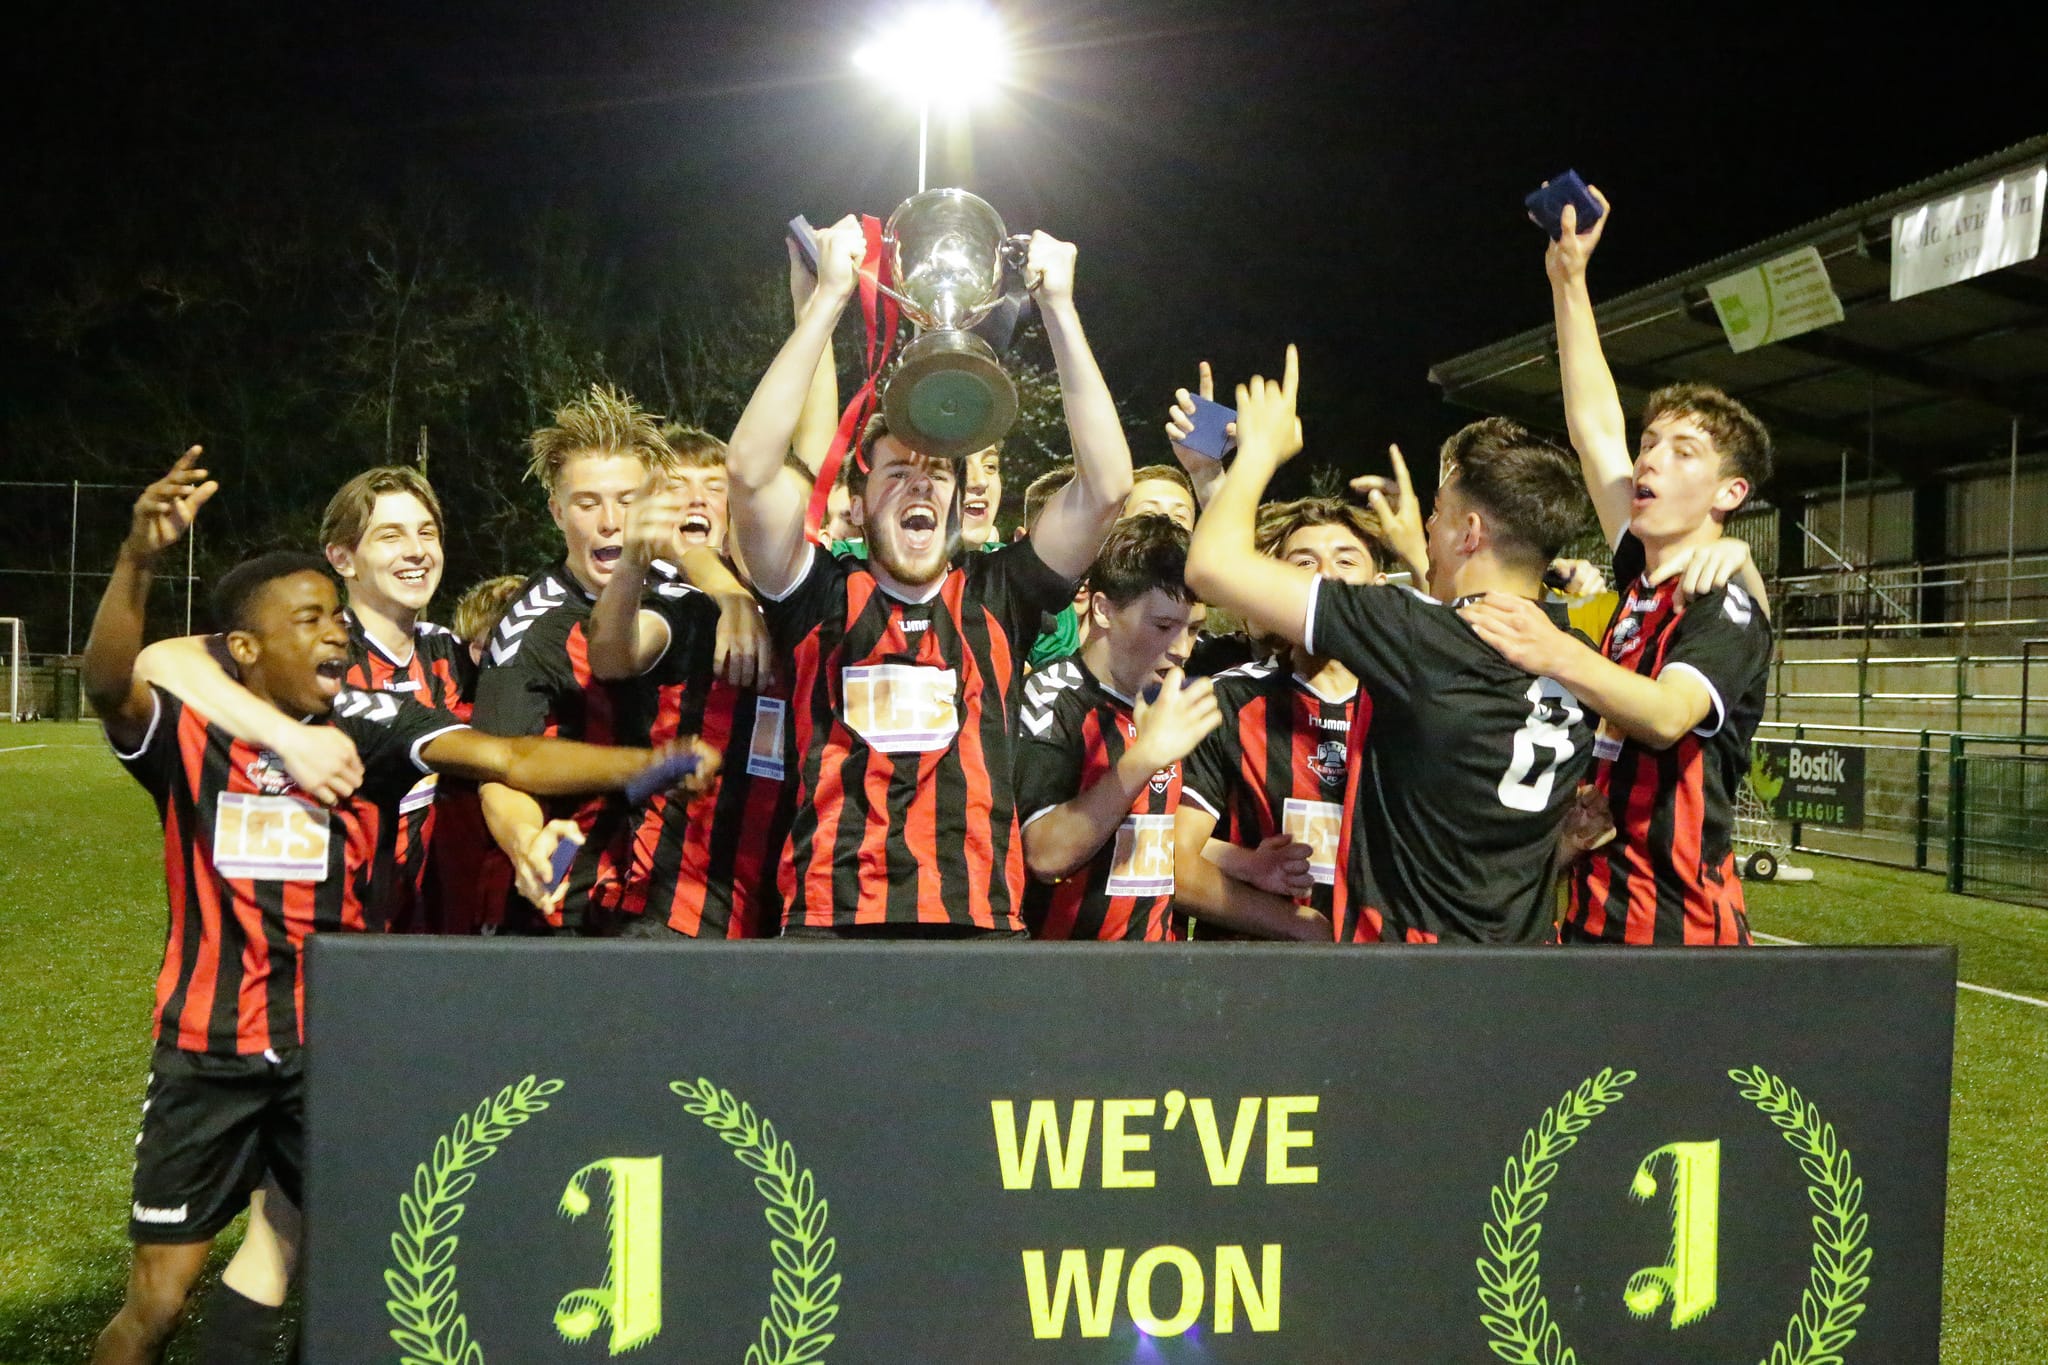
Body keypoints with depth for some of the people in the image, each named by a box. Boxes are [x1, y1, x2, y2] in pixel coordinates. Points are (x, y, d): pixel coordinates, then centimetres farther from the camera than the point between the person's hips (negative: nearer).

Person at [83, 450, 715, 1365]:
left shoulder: (368, 727, -6)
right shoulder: (187, 732, -7)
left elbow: (509, 760, -18)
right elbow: (108, 682, -28)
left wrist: (648, 763, -32)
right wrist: (139, 560, -46)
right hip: (207, 1051, -1)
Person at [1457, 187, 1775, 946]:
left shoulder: (1728, 602, -10)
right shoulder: (1643, 576, 10)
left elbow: (1668, 715, -29)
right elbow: (1593, 429, 15)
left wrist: (1559, 655, -47)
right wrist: (1568, 277, 14)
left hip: (1675, 924, -7)